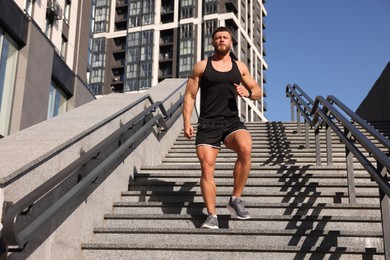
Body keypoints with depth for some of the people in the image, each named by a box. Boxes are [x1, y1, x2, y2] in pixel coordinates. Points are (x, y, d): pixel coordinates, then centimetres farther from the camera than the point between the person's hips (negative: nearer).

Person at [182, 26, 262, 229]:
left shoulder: (239, 67, 14)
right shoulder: (202, 66, 9)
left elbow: (258, 92, 20)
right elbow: (189, 95, 7)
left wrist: (248, 93, -5)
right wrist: (186, 122, -4)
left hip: (232, 122, 1)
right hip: (207, 124, 0)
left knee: (245, 148, -29)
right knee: (207, 168, -9)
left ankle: (235, 199, -15)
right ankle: (212, 215, 1)